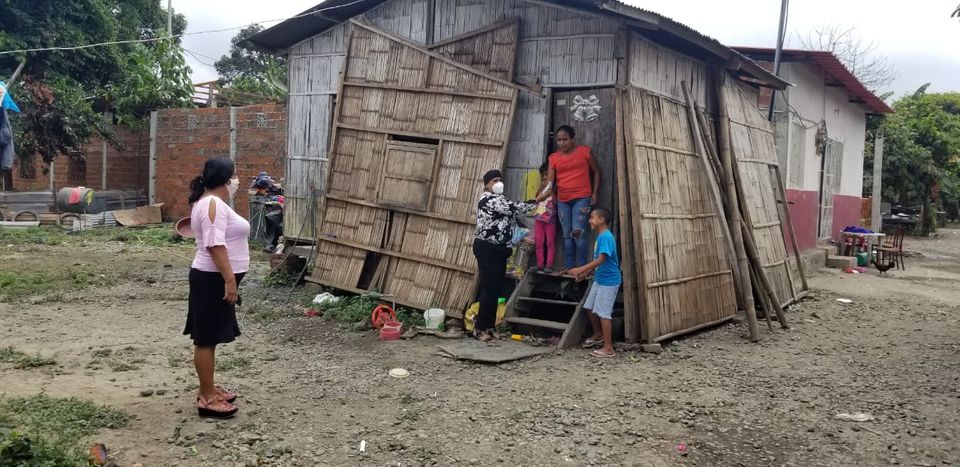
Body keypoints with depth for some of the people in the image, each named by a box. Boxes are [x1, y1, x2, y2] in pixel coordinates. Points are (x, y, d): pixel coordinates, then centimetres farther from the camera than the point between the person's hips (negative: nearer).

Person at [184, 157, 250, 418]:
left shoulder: (208, 201, 16)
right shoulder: (213, 204, -18)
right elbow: (215, 245, -27)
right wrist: (229, 280, -27)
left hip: (214, 278, 11)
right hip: (213, 279, -11)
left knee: (209, 337, 17)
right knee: (207, 338, -5)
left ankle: (208, 390, 27)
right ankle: (207, 399, 2)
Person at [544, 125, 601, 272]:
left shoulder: (584, 151, 1)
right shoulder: (554, 158, 7)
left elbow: (596, 172, 10)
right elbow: (549, 180, -1)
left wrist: (595, 193, 1)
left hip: (582, 198, -4)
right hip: (563, 200, 4)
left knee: (578, 232, -14)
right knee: (567, 235, 7)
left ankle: (581, 268, -11)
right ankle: (568, 267, 11)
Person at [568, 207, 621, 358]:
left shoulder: (606, 237, -20)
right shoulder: (600, 236, 11)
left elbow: (601, 259, -27)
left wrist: (582, 269, -29)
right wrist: (587, 272, 16)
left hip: (609, 280, -10)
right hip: (599, 279, 10)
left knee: (603, 313, -7)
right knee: (591, 308, 18)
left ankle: (608, 348, -1)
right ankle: (598, 335, 38)